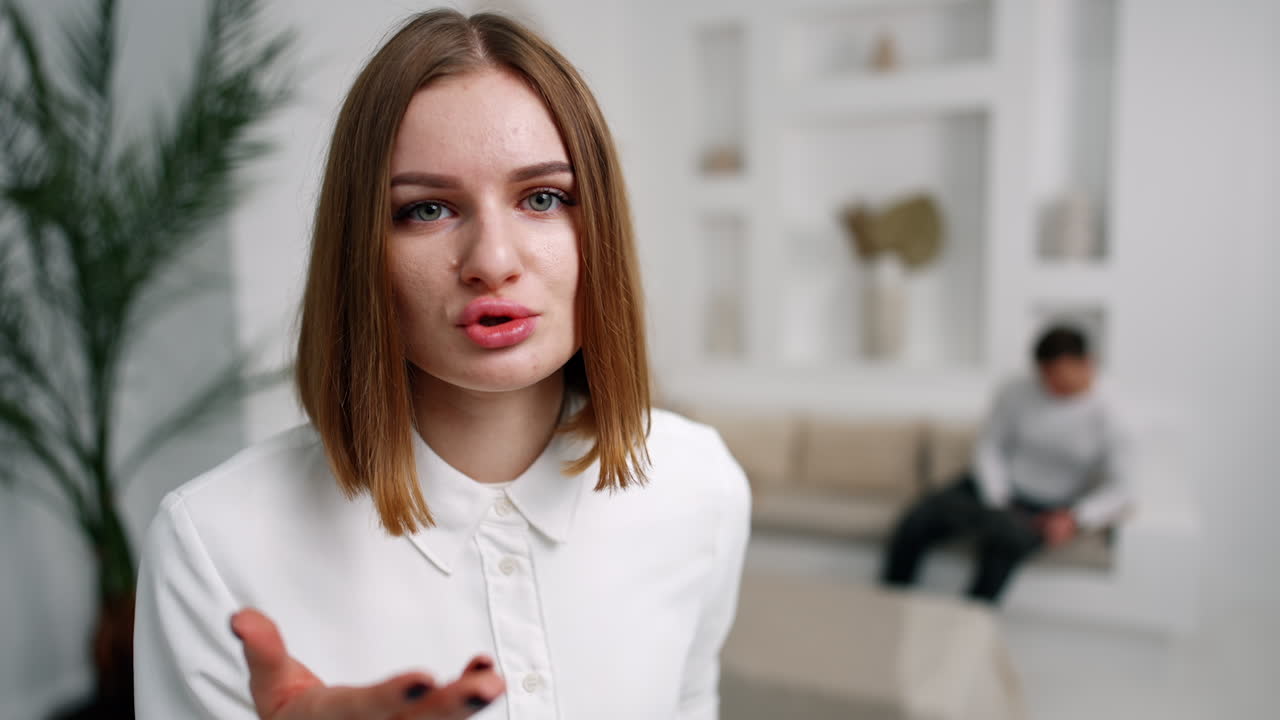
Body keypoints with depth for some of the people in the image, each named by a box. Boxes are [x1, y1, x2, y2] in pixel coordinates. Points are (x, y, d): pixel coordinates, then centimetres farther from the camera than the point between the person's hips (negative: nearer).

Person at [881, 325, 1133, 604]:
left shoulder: (1104, 420, -8)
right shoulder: (1016, 393, -7)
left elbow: (1121, 489, -10)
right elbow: (990, 448, -3)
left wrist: (1076, 519, -27)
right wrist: (997, 505, -16)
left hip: (1041, 509, -1)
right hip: (991, 487, 2)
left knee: (1007, 542, -37)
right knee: (912, 528, -20)